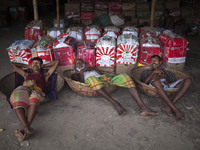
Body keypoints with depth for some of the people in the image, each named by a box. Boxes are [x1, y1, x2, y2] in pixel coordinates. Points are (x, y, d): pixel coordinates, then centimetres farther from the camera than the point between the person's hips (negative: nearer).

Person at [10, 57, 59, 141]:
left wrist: (43, 66, 43)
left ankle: (24, 130, -53)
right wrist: (28, 66, 52)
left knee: (34, 97, -40)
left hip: (37, 91, -2)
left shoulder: (45, 75, 36)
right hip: (23, 89, 2)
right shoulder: (26, 75, 42)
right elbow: (12, 64, 53)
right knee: (16, 97, -36)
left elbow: (56, 62, 38)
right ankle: (26, 127, -54)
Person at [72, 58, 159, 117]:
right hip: (92, 81, -4)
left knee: (124, 77, -24)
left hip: (104, 78, 4)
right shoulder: (76, 74, 29)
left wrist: (93, 69, 14)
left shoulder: (91, 68, 41)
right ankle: (114, 103, -43)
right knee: (91, 79, -44)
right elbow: (81, 82, 7)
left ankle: (143, 108, -36)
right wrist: (81, 71, 3)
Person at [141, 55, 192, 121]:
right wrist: (153, 72, 4)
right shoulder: (147, 71, 30)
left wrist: (163, 76, 5)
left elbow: (172, 83, 19)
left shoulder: (168, 73, 36)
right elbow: (144, 82, 10)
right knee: (156, 82, -41)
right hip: (156, 87, -3)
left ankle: (169, 107, -33)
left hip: (169, 86, 4)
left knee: (188, 80, -22)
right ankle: (175, 110, -39)